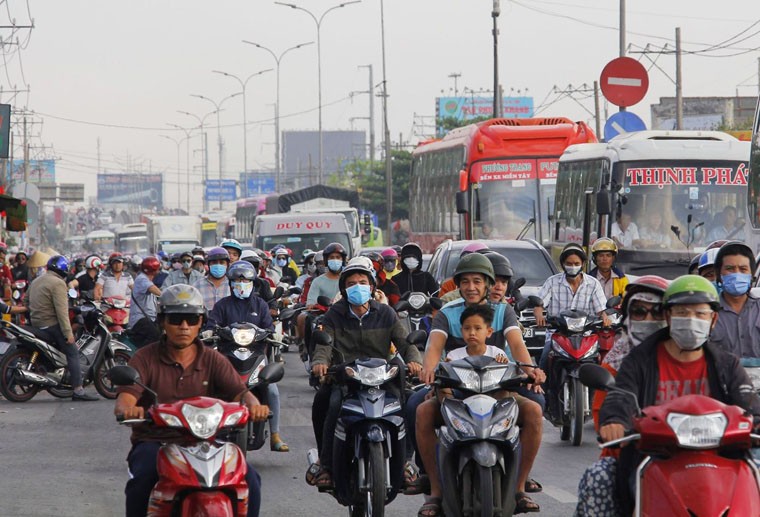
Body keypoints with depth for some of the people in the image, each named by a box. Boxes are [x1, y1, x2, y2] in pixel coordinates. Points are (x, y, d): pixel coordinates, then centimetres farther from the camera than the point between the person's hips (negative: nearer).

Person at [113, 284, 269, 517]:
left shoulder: (213, 360, 9)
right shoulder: (145, 358, 3)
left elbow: (240, 392, -5)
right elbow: (125, 398, -11)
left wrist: (253, 405, -31)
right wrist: (127, 410, -38)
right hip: (154, 443, -2)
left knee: (248, 479, -22)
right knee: (141, 479, -35)